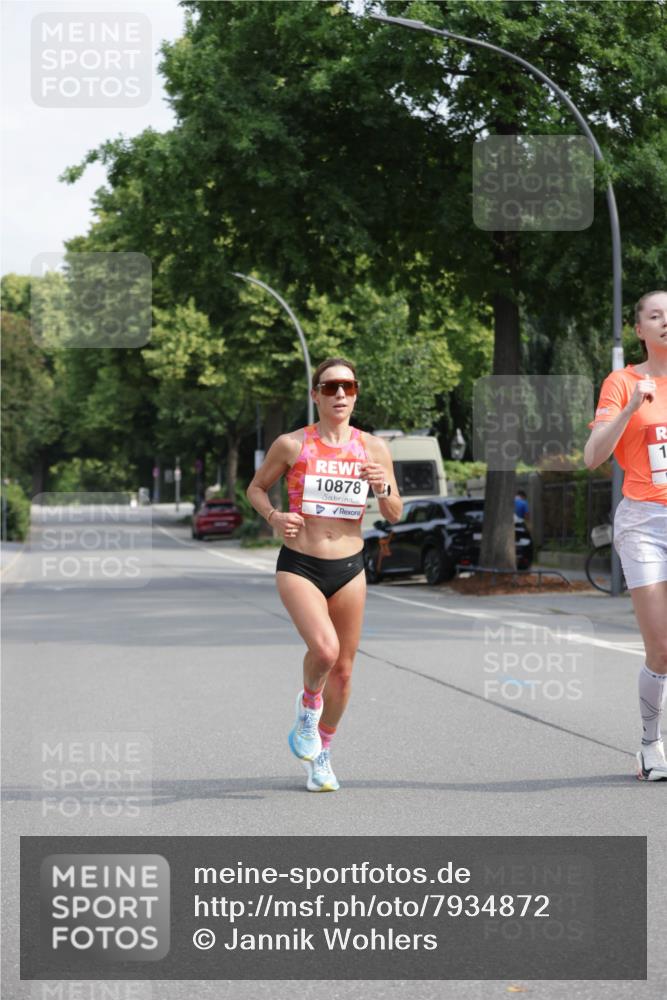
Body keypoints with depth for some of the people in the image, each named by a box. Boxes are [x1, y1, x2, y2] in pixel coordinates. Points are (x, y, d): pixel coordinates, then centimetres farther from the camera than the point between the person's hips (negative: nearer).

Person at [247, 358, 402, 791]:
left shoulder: (374, 448, 2)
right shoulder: (291, 445, -4)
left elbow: (395, 516, 8)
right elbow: (256, 487, 10)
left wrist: (384, 488, -13)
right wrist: (274, 516, -10)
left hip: (349, 568, 3)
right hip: (299, 565, -3)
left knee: (343, 669, 8)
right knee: (324, 649, -26)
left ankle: (322, 755, 31)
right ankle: (308, 704, 8)